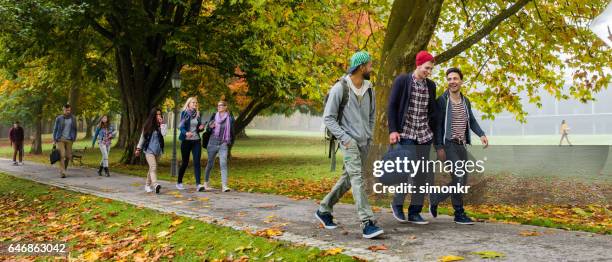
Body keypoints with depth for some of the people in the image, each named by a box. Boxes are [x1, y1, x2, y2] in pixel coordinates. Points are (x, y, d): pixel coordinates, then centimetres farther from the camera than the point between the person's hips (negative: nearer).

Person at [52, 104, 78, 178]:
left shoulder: (73, 119, 6)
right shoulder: (59, 118, 0)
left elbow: (75, 130, 13)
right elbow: (55, 129, 4)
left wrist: (74, 139, 6)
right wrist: (54, 140, 0)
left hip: (69, 140, 2)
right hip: (60, 139, -2)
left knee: (68, 156, 4)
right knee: (61, 155, -11)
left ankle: (64, 169, 28)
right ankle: (62, 172, -10)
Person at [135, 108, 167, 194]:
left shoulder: (161, 125, 4)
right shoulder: (148, 125, 2)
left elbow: (164, 133, -17)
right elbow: (142, 137, 9)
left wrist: (162, 123, -13)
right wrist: (138, 148, 10)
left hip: (158, 150, 3)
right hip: (149, 150, -3)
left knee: (152, 168, 11)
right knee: (153, 167, -19)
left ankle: (147, 185, 25)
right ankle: (155, 185, -33)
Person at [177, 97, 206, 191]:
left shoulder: (198, 114, 10)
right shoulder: (184, 113, -2)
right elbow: (181, 126, -10)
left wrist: (201, 128, -4)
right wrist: (186, 133, -30)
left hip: (196, 141, 3)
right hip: (186, 140, -3)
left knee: (197, 162, -7)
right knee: (185, 162, 5)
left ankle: (198, 184, -11)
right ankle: (179, 182, 24)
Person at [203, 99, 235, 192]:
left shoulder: (230, 118, 2)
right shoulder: (214, 116, 5)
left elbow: (232, 131, 8)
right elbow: (208, 129, 11)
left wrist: (230, 143, 5)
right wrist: (210, 127, -11)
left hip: (223, 144, -2)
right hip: (213, 143, 2)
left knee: (223, 163, -13)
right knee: (210, 163, 11)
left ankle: (224, 185, -17)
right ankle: (206, 182, 27)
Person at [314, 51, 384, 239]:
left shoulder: (369, 89, 10)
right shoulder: (340, 88, -9)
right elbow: (328, 118, -8)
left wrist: (370, 137, 13)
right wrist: (344, 138, -16)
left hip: (364, 142, 7)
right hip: (348, 140, -7)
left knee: (348, 179, 11)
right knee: (357, 177, -18)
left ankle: (324, 210, 27)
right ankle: (367, 223, -22)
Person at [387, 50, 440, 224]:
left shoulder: (431, 85, 11)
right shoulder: (402, 81, -3)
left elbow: (432, 111, 18)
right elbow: (391, 107, -4)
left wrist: (433, 132, 13)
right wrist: (392, 130, -10)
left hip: (424, 135, 5)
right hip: (406, 133, -5)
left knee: (422, 174, 3)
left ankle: (415, 212, 12)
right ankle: (397, 204, 11)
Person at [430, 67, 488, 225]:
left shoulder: (466, 101, 14)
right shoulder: (442, 100, -6)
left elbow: (472, 121, 18)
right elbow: (437, 125, -8)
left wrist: (481, 134, -1)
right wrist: (439, 147, -14)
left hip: (462, 145, 7)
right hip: (448, 144, -7)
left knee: (462, 182, 7)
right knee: (459, 176, -15)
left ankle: (435, 198, 24)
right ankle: (459, 214, -1)